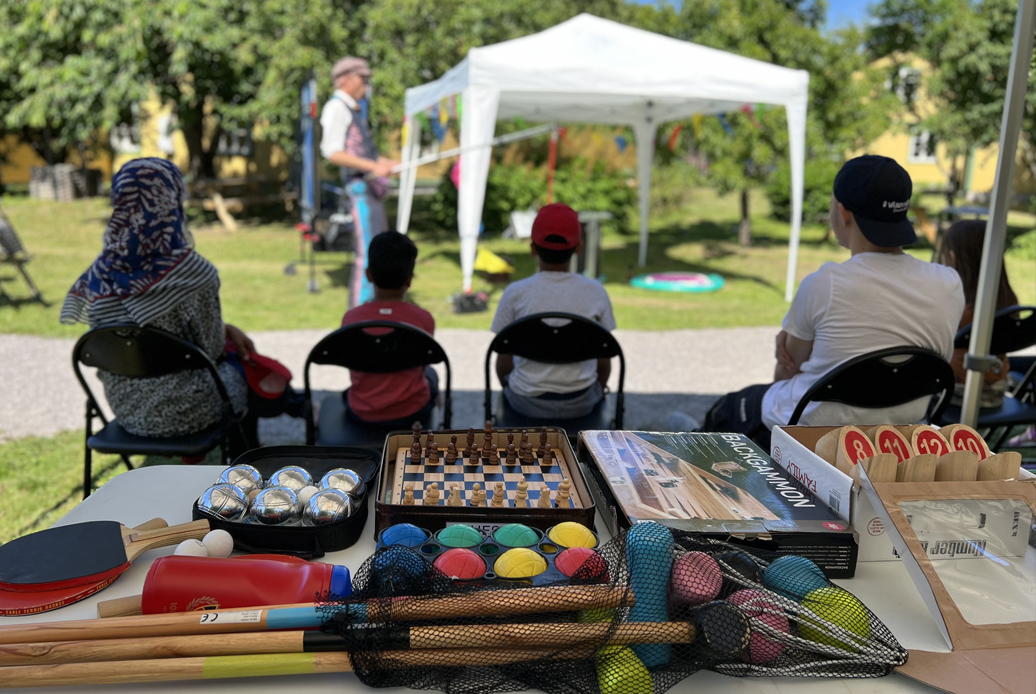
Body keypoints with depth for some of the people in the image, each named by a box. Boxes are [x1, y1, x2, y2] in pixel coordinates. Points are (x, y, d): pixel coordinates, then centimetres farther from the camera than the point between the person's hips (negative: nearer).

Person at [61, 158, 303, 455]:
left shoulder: (100, 273, -6)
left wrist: (225, 329, 13)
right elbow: (210, 347, -12)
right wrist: (226, 332, 9)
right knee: (248, 365, 25)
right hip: (184, 411, -6)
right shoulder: (191, 270, -23)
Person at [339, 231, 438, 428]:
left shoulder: (351, 318, -14)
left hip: (363, 414, 1)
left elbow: (354, 370, -1)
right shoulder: (423, 319, -17)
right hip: (410, 414, -1)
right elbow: (420, 367, -2)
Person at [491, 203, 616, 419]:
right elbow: (604, 363, -2)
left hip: (527, 403, -1)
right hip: (580, 404, 1)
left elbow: (504, 364, -6)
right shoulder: (595, 292, -10)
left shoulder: (515, 293, -14)